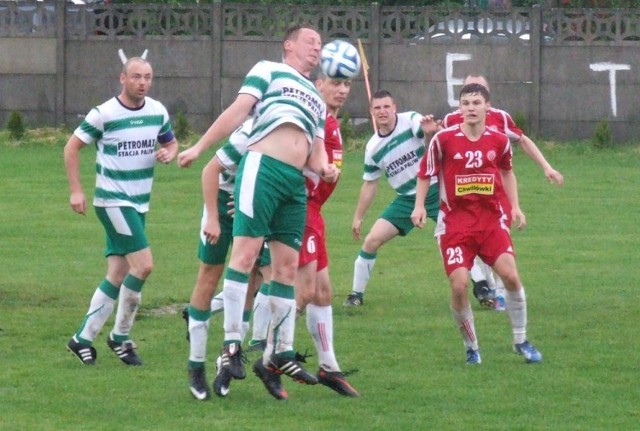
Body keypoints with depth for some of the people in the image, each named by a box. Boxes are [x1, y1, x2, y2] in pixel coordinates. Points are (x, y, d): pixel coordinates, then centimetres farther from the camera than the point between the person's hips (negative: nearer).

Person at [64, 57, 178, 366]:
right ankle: (120, 336, -2)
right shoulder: (104, 114, -12)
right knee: (143, 265, -16)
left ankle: (83, 338, 14)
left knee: (117, 275, 7)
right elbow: (72, 147, -4)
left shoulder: (157, 112, 4)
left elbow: (171, 143, 19)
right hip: (113, 201, -7)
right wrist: (76, 190, -11)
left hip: (139, 203, 7)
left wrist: (169, 153, -5)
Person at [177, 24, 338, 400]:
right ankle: (231, 347, -14)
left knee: (287, 266, 5)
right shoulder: (270, 71, 11)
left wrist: (325, 169, 1)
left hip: (296, 183, 7)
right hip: (262, 168, -7)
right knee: (246, 252, -14)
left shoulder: (318, 100, 29)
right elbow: (238, 111, 2)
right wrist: (199, 147, -4)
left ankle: (281, 355, 9)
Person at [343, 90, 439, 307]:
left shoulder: (411, 120, -12)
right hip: (407, 198, 3)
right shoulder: (373, 147, 0)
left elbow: (427, 131, -34)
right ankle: (357, 293, 8)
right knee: (371, 241, -6)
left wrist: (431, 132, -59)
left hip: (435, 191, -3)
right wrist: (358, 217, 12)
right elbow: (370, 184, 11)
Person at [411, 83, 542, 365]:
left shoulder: (499, 141, 2)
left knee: (510, 275, -13)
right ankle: (471, 347, 9)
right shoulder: (444, 140, -7)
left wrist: (515, 207, 15)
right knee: (459, 285, -13)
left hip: (492, 219, 2)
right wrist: (419, 206, -6)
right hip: (455, 222, -2)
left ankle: (521, 341, 6)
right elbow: (425, 173, 5)